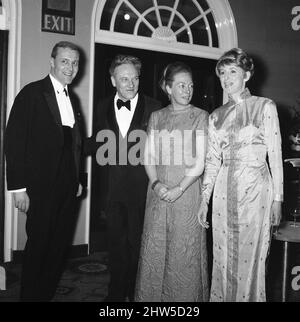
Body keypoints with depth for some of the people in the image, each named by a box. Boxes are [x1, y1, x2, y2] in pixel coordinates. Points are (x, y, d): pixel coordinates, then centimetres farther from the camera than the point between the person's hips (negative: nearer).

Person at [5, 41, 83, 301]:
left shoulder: (73, 99, 14)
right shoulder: (32, 93, -7)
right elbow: (14, 141, -12)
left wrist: (77, 180, 11)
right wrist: (18, 187, -16)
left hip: (68, 188, 6)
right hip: (41, 187, -6)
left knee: (60, 246, 13)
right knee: (38, 245, 4)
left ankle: (47, 294, 30)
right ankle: (30, 295, 24)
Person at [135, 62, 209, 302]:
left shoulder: (200, 116, 1)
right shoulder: (156, 117, 11)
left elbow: (200, 162, -4)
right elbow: (149, 156, 7)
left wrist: (179, 188, -13)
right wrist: (156, 183, -9)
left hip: (187, 190, -3)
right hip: (159, 193, 3)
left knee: (185, 251, 1)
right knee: (154, 250, 6)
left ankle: (185, 296, 18)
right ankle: (152, 296, 22)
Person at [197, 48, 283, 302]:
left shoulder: (265, 107, 0)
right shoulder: (216, 116, 11)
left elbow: (275, 155, -3)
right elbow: (212, 159, 10)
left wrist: (278, 199, -6)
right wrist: (204, 200, 7)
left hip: (255, 188, -3)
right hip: (224, 190, 4)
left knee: (250, 257, 2)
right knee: (223, 257, 10)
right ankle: (222, 297, 27)